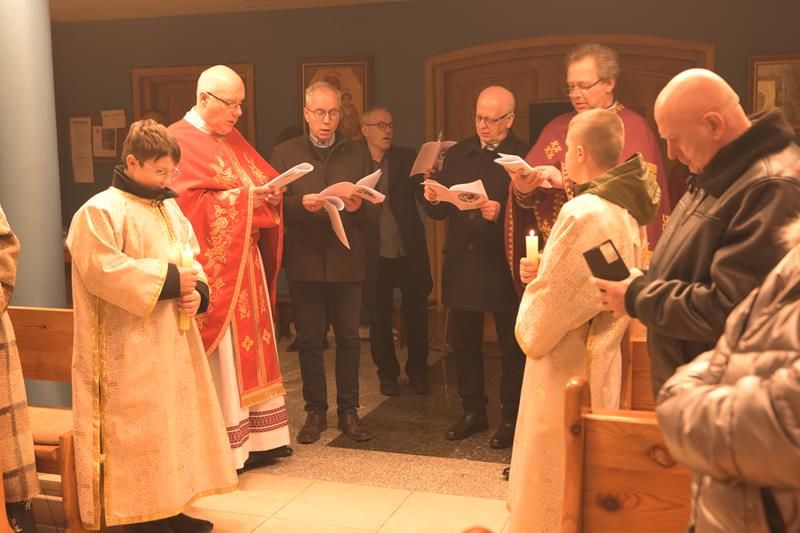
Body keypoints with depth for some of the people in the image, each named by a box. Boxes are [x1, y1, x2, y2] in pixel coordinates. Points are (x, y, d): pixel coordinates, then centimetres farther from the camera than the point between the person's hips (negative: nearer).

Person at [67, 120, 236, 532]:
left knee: (176, 420, 13)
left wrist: (197, 289, -5)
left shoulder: (169, 207, 13)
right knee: (139, 430, -2)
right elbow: (103, 269, -21)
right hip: (130, 351, -8)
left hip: (173, 341, 8)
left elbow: (191, 256, 17)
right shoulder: (100, 211, -11)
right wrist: (170, 280, -19)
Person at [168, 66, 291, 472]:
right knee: (220, 355, -4)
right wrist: (240, 198, -21)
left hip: (246, 262, 8)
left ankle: (258, 437, 19)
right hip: (212, 266, -8)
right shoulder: (179, 141, -9)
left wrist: (268, 193, -4)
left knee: (251, 346, 11)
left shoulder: (233, 140, 16)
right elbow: (185, 202, -18)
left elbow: (264, 179, 18)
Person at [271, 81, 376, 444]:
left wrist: (359, 207, -18)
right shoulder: (285, 153, 6)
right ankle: (315, 411, 19)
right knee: (309, 340, 6)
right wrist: (301, 204, -20)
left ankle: (348, 410, 18)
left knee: (349, 338, 6)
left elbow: (373, 213, 3)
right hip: (304, 261, 0)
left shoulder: (358, 154, 8)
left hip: (347, 261, 1)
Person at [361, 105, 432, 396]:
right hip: (375, 255, -1)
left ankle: (418, 371, 26)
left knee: (416, 315, 9)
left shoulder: (407, 158, 3)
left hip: (409, 251, 1)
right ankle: (387, 373, 26)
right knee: (379, 317, 9)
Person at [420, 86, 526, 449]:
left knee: (512, 347, 7)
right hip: (462, 265, 5)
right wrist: (433, 199, -12)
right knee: (464, 343, 13)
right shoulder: (457, 154, 10)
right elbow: (440, 212, 9)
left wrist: (501, 213, -30)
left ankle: (511, 418, 19)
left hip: (504, 267, -5)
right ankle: (473, 412, 28)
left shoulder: (523, 156, -6)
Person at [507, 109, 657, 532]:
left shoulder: (584, 213, -24)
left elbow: (550, 302, -20)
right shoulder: (629, 209, 5)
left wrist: (529, 335, 0)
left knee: (553, 490, 6)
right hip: (600, 359, 9)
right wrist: (544, 273, 6)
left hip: (567, 369, -9)